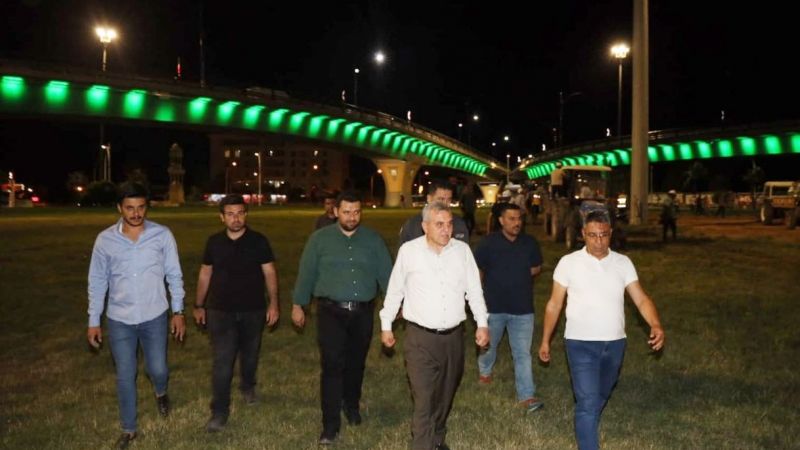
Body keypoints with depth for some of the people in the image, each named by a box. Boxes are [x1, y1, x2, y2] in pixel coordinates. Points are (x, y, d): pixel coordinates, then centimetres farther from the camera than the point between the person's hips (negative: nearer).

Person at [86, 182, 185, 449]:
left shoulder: (162, 235, -9)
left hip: (154, 317, -1)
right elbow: (97, 281, 2)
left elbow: (174, 275, -1)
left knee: (158, 369, 10)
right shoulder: (105, 239, -6)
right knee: (125, 376, 9)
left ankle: (160, 393, 47)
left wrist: (178, 312, -2)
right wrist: (94, 321, 2)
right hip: (119, 320, 1)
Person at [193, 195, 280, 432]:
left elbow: (269, 272, -4)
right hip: (220, 311, 0)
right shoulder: (214, 242, -1)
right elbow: (205, 274, 7)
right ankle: (219, 411, 4)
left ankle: (248, 386, 45)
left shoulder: (258, 241, -7)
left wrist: (273, 303, -10)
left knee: (250, 354, 18)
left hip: (253, 310, 0)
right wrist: (199, 305, 8)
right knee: (222, 361, -4)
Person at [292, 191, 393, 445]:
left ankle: (352, 406, 40)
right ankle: (331, 424, 0)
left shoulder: (373, 240, 4)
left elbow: (386, 273, 5)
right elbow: (306, 273, 4)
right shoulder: (320, 238, 0)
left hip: (363, 312, 2)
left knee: (356, 364, 16)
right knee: (332, 366, -6)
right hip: (331, 311, -2)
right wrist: (298, 305, 5)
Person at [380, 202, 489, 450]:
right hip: (421, 337, -3)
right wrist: (386, 325, 7)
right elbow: (395, 290, 3)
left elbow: (474, 289, 7)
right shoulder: (409, 250, -7)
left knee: (445, 395, 19)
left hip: (453, 336, 3)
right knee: (424, 399, -5)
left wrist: (482, 323, 4)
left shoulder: (462, 250, 0)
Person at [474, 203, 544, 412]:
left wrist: (521, 275, -4)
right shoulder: (488, 243, -10)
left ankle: (526, 395, 4)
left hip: (522, 308, 1)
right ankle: (484, 370, 51)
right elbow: (477, 270, -2)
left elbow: (536, 268, 12)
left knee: (523, 353, -1)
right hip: (494, 306, 0)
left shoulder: (530, 243, -2)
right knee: (489, 344, 22)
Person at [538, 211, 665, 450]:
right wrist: (545, 340, 1)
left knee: (600, 398, 22)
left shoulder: (623, 263, 1)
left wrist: (656, 326, -23)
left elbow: (641, 299, -4)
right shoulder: (569, 263, -7)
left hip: (614, 343, 4)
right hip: (581, 343, -4)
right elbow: (554, 304, 0)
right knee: (587, 402, -10)